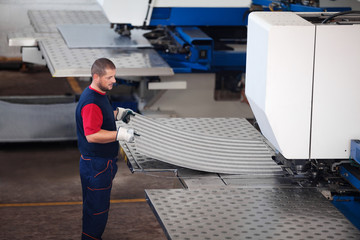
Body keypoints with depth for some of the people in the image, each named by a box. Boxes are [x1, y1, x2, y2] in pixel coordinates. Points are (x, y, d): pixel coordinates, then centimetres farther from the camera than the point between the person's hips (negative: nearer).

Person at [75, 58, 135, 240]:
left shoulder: (99, 94, 8)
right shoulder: (90, 102, -25)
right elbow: (92, 135, -29)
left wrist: (117, 114, 12)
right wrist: (119, 134, -32)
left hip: (103, 161, 10)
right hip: (96, 164, -10)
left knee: (96, 205, 20)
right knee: (97, 206, 0)